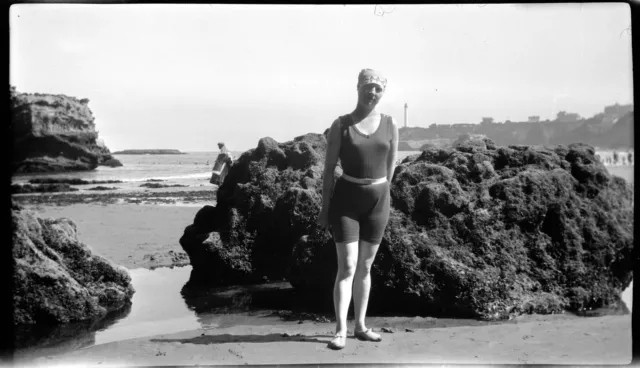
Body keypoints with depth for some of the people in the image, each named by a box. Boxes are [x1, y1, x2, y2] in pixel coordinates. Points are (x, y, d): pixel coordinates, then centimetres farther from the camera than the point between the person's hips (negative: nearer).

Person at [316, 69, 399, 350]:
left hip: (378, 200, 3)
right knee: (347, 266, -7)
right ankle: (340, 330, -2)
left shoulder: (390, 125, 3)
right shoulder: (340, 125, -4)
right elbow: (329, 169, -4)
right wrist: (324, 208, -6)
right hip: (346, 200, -3)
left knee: (365, 267, 11)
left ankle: (360, 326, 21)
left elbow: (390, 167, 12)